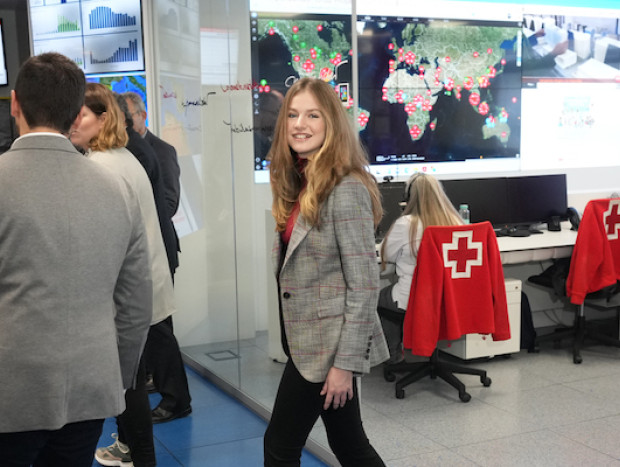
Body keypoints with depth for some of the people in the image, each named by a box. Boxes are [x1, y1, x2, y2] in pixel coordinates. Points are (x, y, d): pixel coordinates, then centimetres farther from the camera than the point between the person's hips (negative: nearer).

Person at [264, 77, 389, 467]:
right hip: (310, 339, 8)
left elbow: (364, 285, -19)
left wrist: (345, 363, -20)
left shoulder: (346, 190, -18)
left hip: (330, 343, -8)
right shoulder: (300, 184, 10)